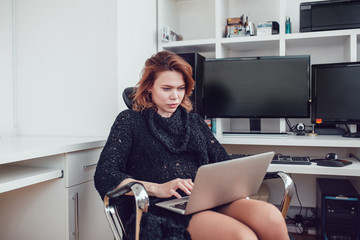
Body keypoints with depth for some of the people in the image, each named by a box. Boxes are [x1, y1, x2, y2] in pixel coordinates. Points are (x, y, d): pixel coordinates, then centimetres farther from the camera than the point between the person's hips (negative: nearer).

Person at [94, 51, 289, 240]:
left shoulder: (194, 121, 25)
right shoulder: (130, 121, 11)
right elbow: (104, 175, -1)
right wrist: (156, 189, -15)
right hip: (160, 210, -5)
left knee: (270, 216, -27)